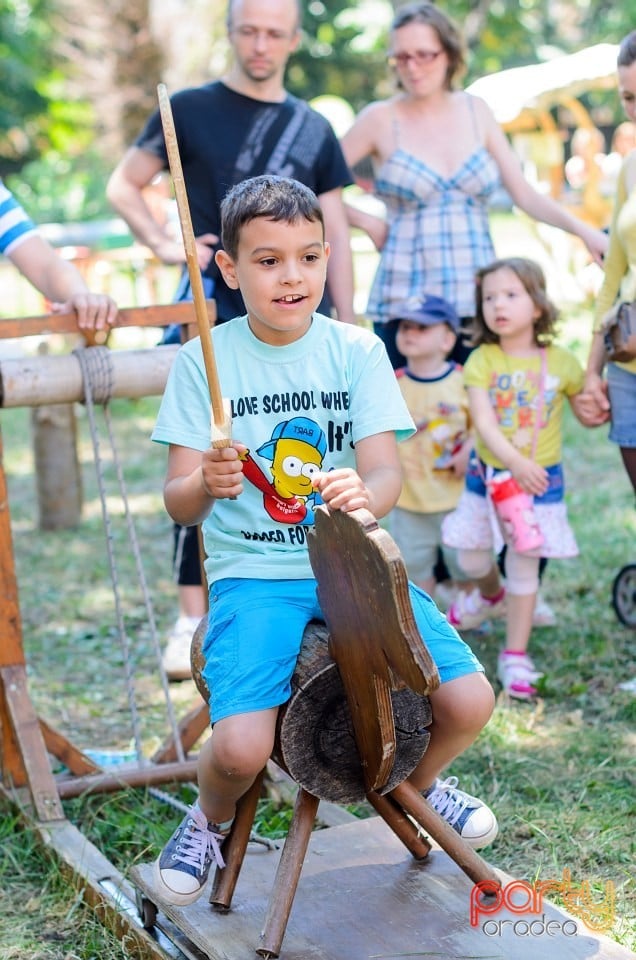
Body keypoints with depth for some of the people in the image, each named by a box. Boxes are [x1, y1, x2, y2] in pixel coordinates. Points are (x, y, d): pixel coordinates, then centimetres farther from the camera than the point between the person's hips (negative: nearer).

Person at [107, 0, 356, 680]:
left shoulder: (313, 129, 12)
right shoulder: (190, 109, 4)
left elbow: (335, 234, 11)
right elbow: (123, 185, 6)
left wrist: (346, 322, 4)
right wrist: (164, 245, -10)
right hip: (216, 311, -3)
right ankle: (192, 620, -5)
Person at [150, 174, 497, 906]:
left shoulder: (356, 351, 2)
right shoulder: (205, 360, -3)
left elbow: (386, 470, -7)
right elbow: (176, 501, -6)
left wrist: (364, 495, -32)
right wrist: (204, 485, -31)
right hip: (253, 576, -2)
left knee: (468, 702, -14)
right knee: (241, 749, -25)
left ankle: (417, 783, 23)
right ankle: (211, 819, 14)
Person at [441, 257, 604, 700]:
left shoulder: (561, 363, -7)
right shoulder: (482, 360, -8)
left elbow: (588, 414, 9)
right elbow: (484, 423, -18)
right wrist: (516, 463, -31)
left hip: (540, 478, -2)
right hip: (487, 474, 2)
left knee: (524, 564, 2)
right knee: (472, 556, 12)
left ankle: (515, 656, 13)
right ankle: (490, 596, 48)